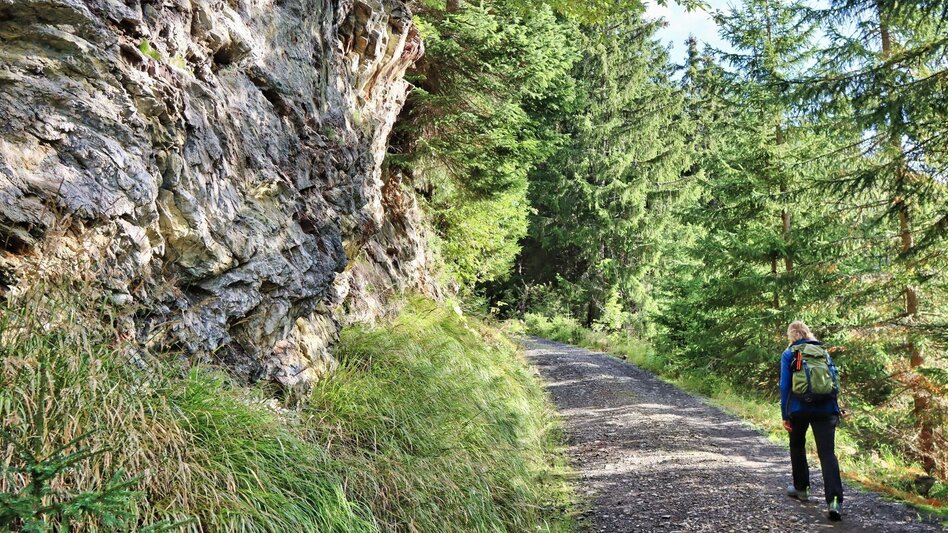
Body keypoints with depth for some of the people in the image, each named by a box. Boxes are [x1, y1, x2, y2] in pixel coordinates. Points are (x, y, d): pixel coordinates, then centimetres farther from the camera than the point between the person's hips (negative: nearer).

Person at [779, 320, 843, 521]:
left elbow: (785, 386, -2)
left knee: (797, 446, 22)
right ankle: (835, 500, -20)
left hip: (799, 408, -2)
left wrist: (785, 416, 0)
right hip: (826, 408, 2)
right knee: (827, 453, -5)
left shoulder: (789, 354, 4)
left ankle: (801, 488, 30)